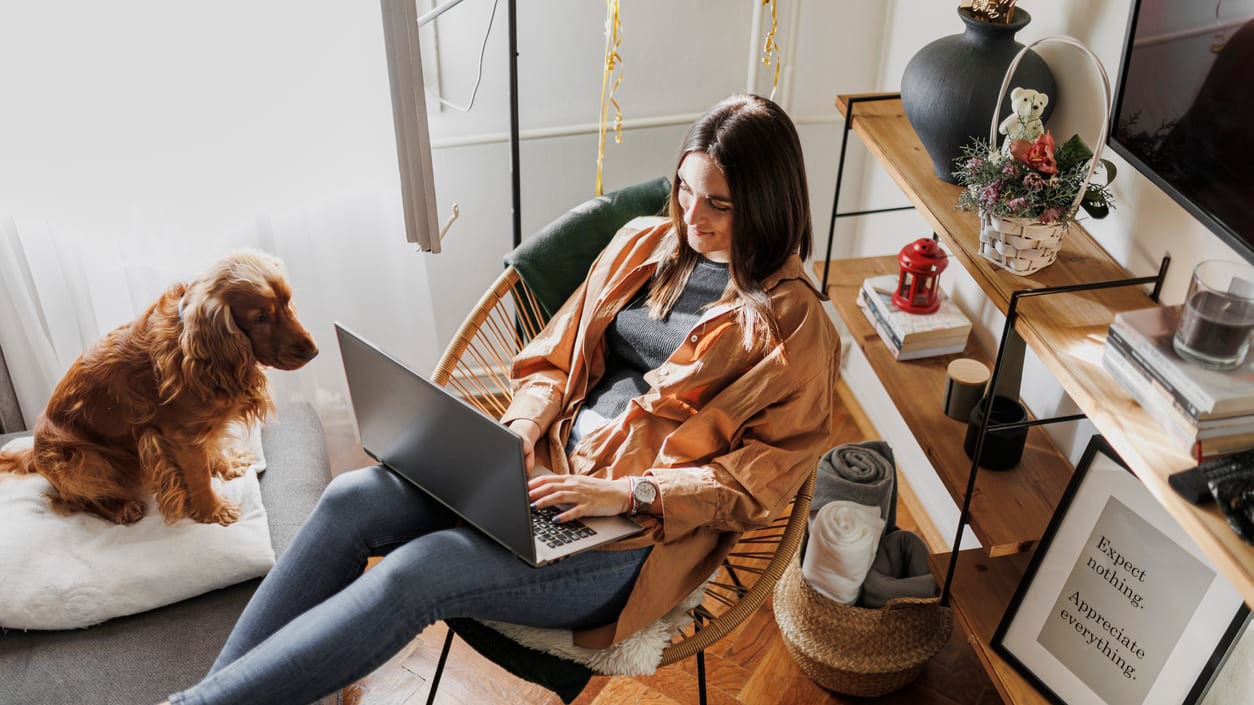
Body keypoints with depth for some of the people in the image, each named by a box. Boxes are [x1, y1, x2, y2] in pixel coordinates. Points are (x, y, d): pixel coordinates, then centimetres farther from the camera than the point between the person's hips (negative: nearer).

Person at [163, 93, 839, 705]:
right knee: (352, 500, -16)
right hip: (549, 466, 6)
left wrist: (629, 492, -18)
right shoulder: (643, 245, 12)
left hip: (641, 529, -6)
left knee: (418, 571, -26)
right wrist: (520, 428, -5)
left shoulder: (793, 323, -5)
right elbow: (555, 357, 16)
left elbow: (765, 473, -9)